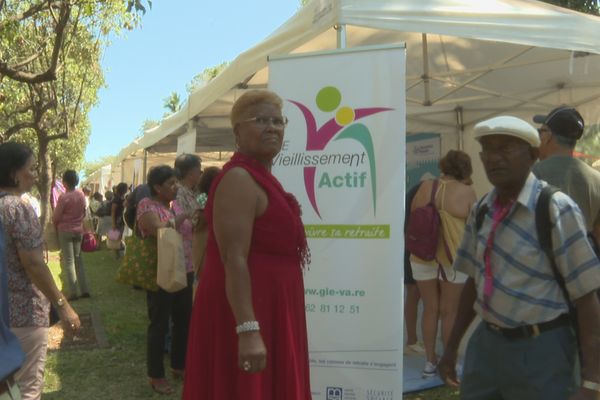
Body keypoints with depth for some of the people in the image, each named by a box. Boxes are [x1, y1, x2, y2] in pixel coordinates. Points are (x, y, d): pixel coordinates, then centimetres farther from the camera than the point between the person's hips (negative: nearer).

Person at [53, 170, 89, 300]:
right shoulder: (81, 195, 1)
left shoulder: (63, 197, -16)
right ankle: (84, 290, 11)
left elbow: (56, 217, -8)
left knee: (68, 262, 0)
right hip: (79, 230, 5)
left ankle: (73, 292, -2)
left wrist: (55, 225, 11)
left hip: (65, 231, -5)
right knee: (78, 259, 12)